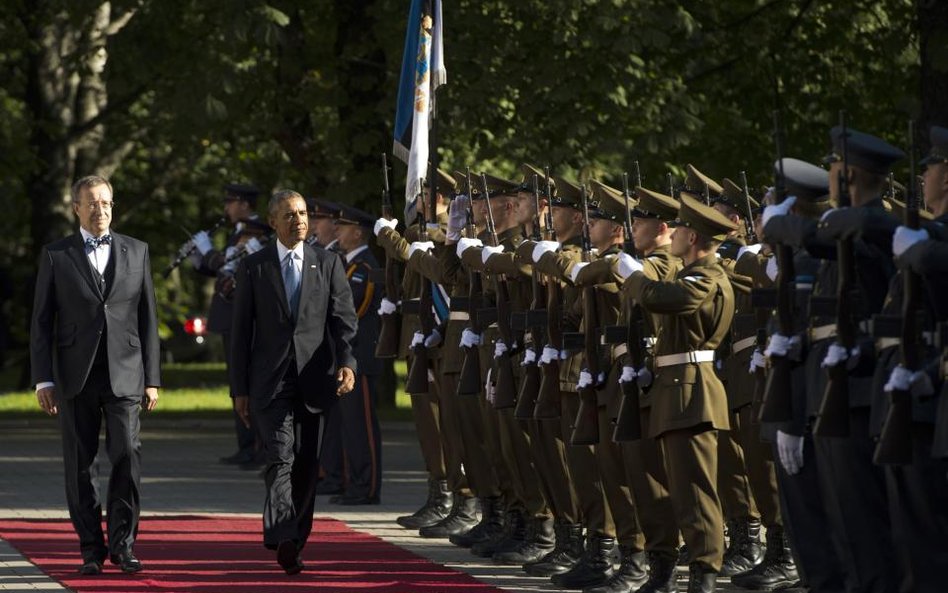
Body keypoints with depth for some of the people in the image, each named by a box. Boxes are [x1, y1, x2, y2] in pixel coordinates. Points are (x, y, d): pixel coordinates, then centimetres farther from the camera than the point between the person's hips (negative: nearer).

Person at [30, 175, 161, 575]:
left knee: (127, 456, -11)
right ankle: (91, 549, 9)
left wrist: (151, 378, 6)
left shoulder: (136, 252, 11)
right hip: (76, 377, 0)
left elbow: (147, 318, 11)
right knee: (80, 466, 1)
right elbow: (42, 321, 5)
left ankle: (122, 543, -2)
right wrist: (43, 379, -3)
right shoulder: (56, 256, 6)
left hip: (124, 374, 0)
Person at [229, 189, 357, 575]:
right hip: (270, 380, -2)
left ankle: (296, 538, 17)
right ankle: (283, 540, -27)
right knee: (280, 457, -16)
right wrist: (239, 388, 2)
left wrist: (346, 362, -15)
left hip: (313, 379, 2)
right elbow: (241, 331, 6)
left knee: (306, 465, 6)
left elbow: (344, 319, 3)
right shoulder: (253, 268, 6)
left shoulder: (328, 264, 9)